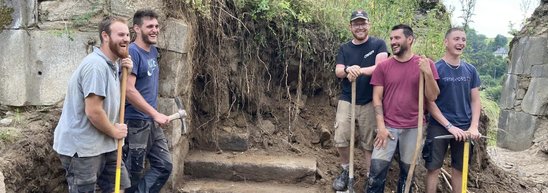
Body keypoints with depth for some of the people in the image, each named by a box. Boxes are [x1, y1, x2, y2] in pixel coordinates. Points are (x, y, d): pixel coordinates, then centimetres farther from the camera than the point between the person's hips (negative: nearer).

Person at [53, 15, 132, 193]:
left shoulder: (112, 64, 9)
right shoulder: (96, 65, -22)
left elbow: (116, 95, 19)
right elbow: (93, 111, -27)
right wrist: (115, 132, -10)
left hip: (103, 144, 10)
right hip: (81, 147, -9)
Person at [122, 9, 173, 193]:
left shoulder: (153, 51, 11)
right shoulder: (132, 52, -15)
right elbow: (128, 90, -23)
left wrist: (155, 116, 15)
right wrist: (156, 114, -22)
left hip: (152, 122, 8)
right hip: (135, 123, -8)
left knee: (164, 166, 9)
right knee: (134, 174, 5)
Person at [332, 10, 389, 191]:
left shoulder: (378, 44, -1)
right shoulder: (344, 48, 9)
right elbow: (338, 72, -1)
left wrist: (360, 70, -29)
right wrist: (347, 70, -24)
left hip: (369, 102, -3)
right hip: (346, 100, 3)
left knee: (369, 142, 3)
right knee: (340, 139, -2)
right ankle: (346, 171, 21)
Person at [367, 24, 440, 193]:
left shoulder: (426, 64, 0)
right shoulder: (383, 66, 1)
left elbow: (432, 97, -3)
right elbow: (377, 98, 0)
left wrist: (428, 73, -18)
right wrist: (381, 126, -7)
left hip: (414, 128, 0)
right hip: (388, 126, 0)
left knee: (408, 172, 11)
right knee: (377, 171, -3)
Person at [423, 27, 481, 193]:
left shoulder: (470, 70, 5)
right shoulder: (435, 68, -8)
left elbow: (475, 100, 7)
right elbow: (429, 102, -10)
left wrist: (474, 127, -6)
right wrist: (449, 126, -14)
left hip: (464, 128, 4)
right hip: (439, 127, -4)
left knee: (459, 169, 13)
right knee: (433, 168, 3)